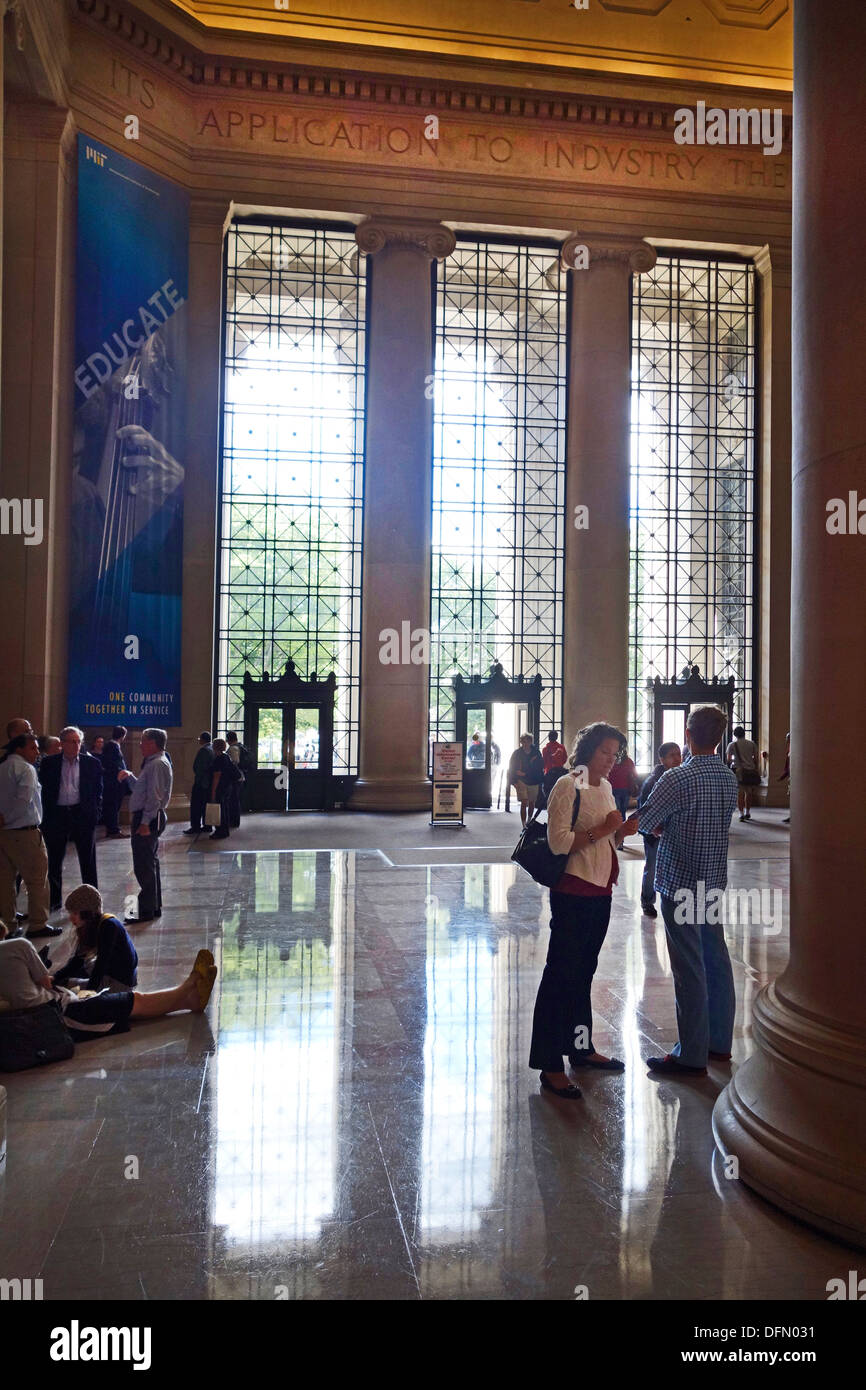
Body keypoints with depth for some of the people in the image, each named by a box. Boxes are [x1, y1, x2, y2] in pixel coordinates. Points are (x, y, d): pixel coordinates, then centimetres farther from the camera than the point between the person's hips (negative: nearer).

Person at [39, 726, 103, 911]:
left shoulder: (92, 763, 3)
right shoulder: (49, 763, 4)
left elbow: (98, 790, 5)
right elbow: (43, 790, 5)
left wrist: (96, 813, -3)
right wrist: (45, 815, -2)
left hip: (83, 815, -1)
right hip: (56, 815, 1)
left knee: (88, 861, 5)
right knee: (54, 861, 9)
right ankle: (55, 901, 21)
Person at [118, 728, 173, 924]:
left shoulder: (157, 764, -16)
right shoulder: (152, 763, 18)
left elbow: (154, 796, -22)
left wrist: (145, 823, -24)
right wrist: (129, 776, 14)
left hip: (148, 819, -11)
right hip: (148, 818, 11)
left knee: (143, 866, -8)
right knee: (150, 864, 17)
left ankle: (146, 911, -5)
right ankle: (155, 907, 26)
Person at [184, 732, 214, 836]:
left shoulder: (203, 750, -16)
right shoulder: (212, 749, 11)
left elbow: (200, 767, -20)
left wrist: (197, 779, -13)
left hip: (201, 782, -9)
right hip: (208, 782, 9)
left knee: (195, 805, -5)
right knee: (205, 804, 14)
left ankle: (195, 827, -5)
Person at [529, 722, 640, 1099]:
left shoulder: (605, 787, 13)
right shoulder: (568, 786, -13)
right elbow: (558, 842, -21)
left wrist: (624, 830, 3)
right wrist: (601, 830, -21)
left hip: (600, 891, 9)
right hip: (573, 891, -8)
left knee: (584, 971, 18)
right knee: (562, 973, -4)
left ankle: (581, 1047, 31)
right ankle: (550, 1066, 2)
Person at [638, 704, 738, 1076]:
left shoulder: (677, 779, -19)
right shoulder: (729, 778, 5)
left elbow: (641, 823, -14)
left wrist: (662, 827, 7)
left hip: (680, 883, -7)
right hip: (714, 881, 8)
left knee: (689, 968, -2)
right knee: (716, 959, 15)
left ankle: (691, 1056, 5)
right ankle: (719, 1041, 27)